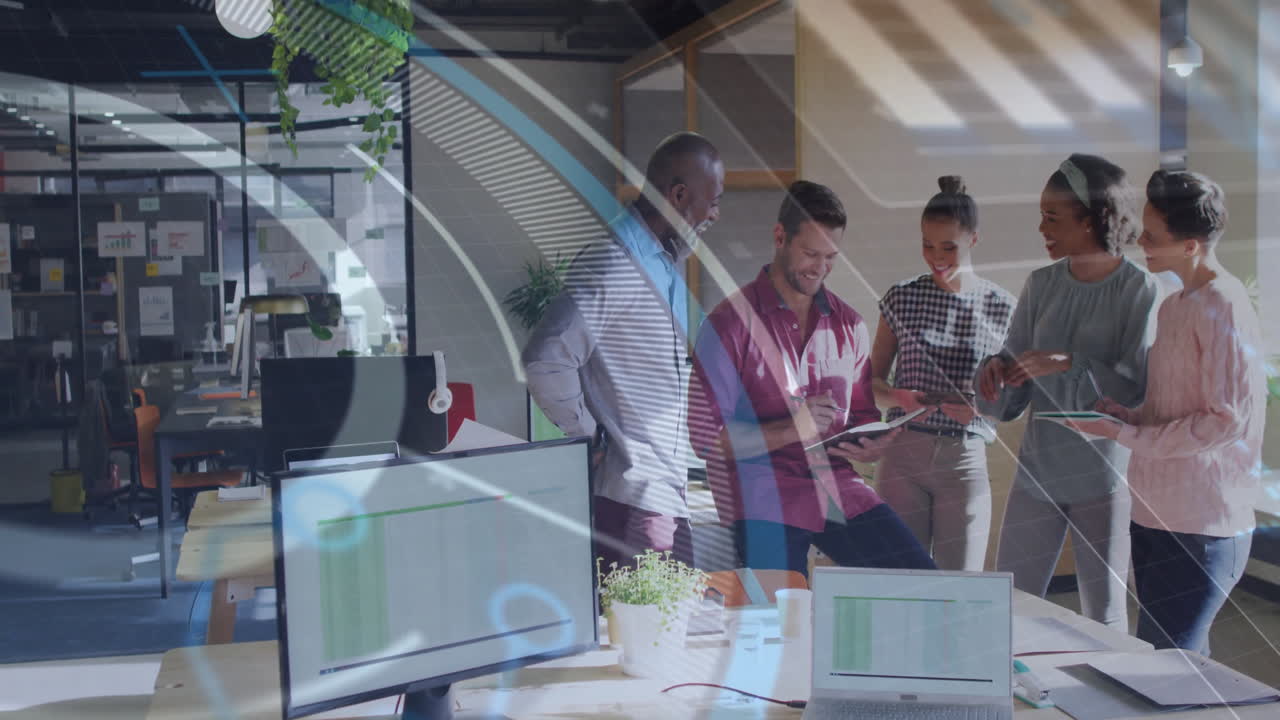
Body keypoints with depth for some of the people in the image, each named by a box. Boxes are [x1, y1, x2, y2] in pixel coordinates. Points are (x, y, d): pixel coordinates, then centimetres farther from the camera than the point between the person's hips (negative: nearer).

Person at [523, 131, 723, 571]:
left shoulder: (667, 264, 16)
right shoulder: (613, 266, -17)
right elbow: (547, 359, -26)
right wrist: (589, 439, -16)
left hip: (665, 490, 9)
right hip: (630, 496, -9)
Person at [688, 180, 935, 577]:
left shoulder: (850, 326, 12)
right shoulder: (732, 322, -3)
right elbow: (706, 436, -8)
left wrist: (870, 447, -4)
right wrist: (792, 429, -19)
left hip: (840, 489, 5)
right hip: (766, 505, -4)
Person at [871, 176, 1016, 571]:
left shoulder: (1001, 307, 2)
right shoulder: (901, 298, 4)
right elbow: (872, 379, 8)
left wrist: (979, 406, -15)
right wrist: (898, 398, -13)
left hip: (965, 459, -1)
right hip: (903, 453, 1)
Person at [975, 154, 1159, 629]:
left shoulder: (1140, 291, -9)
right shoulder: (1042, 285, 5)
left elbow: (1140, 391, -16)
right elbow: (1007, 403, 7)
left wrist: (1069, 364, -25)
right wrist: (996, 373, -14)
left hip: (1105, 477, -4)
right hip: (1038, 469, 5)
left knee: (1104, 615, 7)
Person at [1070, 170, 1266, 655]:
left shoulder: (1224, 308, -14)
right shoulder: (1175, 306, 14)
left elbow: (1229, 420, -18)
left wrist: (1128, 435, -15)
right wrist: (1129, 414, 3)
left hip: (1201, 528, -9)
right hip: (1158, 518, 9)